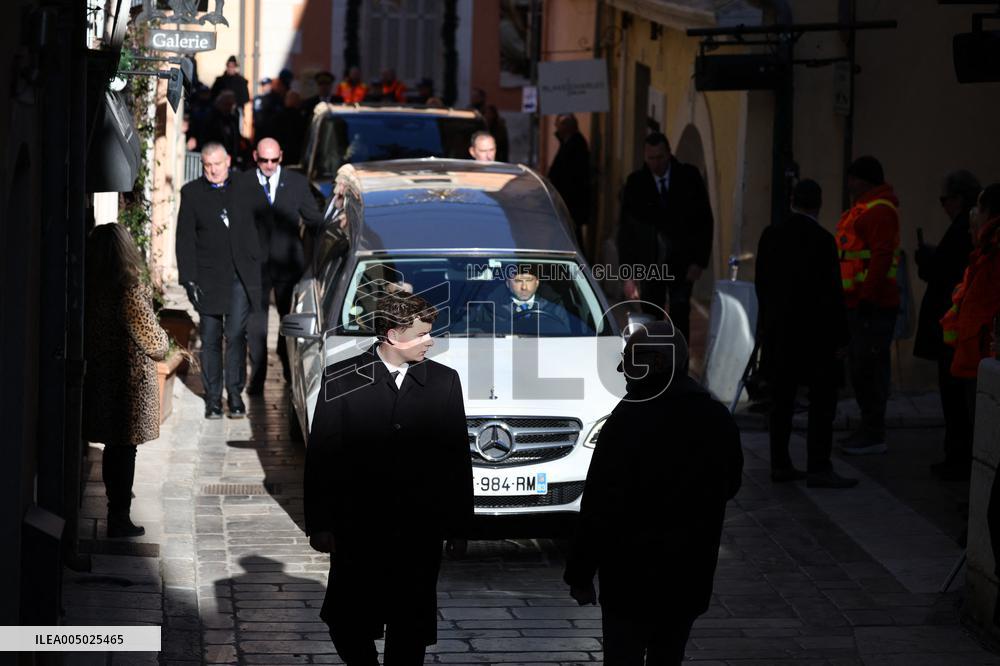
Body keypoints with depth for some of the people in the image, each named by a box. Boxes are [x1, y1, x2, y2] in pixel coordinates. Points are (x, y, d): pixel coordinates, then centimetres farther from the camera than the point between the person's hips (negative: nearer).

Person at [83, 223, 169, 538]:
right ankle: (119, 520, 9)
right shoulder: (131, 291, -21)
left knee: (113, 446, 22)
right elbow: (153, 341, -14)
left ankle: (116, 499, 40)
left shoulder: (88, 290, -5)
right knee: (124, 450, 4)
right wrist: (162, 344, 7)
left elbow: (85, 334, 5)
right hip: (131, 383, -5)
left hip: (98, 379, 5)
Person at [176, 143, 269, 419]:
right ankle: (213, 398, 11)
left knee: (236, 334, -7)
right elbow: (185, 239, 1)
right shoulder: (191, 193, 3)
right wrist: (188, 279, -6)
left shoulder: (247, 189, 6)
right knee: (210, 338, 3)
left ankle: (235, 393, 2)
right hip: (208, 278, 0)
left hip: (241, 276, 0)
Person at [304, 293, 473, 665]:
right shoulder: (342, 380, -3)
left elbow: (457, 457, 7)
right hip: (358, 532, -2)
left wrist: (459, 527, 6)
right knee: (347, 625, 3)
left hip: (420, 533, 2)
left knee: (410, 633, 6)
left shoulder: (444, 381, 4)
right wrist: (319, 524, -6)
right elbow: (321, 456, -2)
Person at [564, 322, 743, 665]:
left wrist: (580, 572, -9)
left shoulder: (629, 420, -18)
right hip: (690, 573, 5)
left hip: (632, 574, -5)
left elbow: (600, 505, -17)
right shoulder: (719, 419, 1)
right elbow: (729, 485, 17)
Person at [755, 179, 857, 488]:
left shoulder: (771, 235, 3)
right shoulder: (822, 240, -14)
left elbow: (761, 284, 9)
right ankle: (819, 468, -5)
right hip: (814, 334, -6)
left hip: (778, 332, 6)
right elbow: (832, 293, -13)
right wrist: (840, 337, -7)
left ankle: (780, 464, 14)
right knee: (822, 402, -1)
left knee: (781, 401, 11)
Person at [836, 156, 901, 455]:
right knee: (859, 366, 14)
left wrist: (867, 296, -25)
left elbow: (881, 257, -22)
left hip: (873, 305, -11)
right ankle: (868, 430, 21)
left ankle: (874, 436, -7)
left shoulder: (880, 211, -13)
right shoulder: (861, 209, 20)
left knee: (869, 366, -9)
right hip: (858, 303, 11)